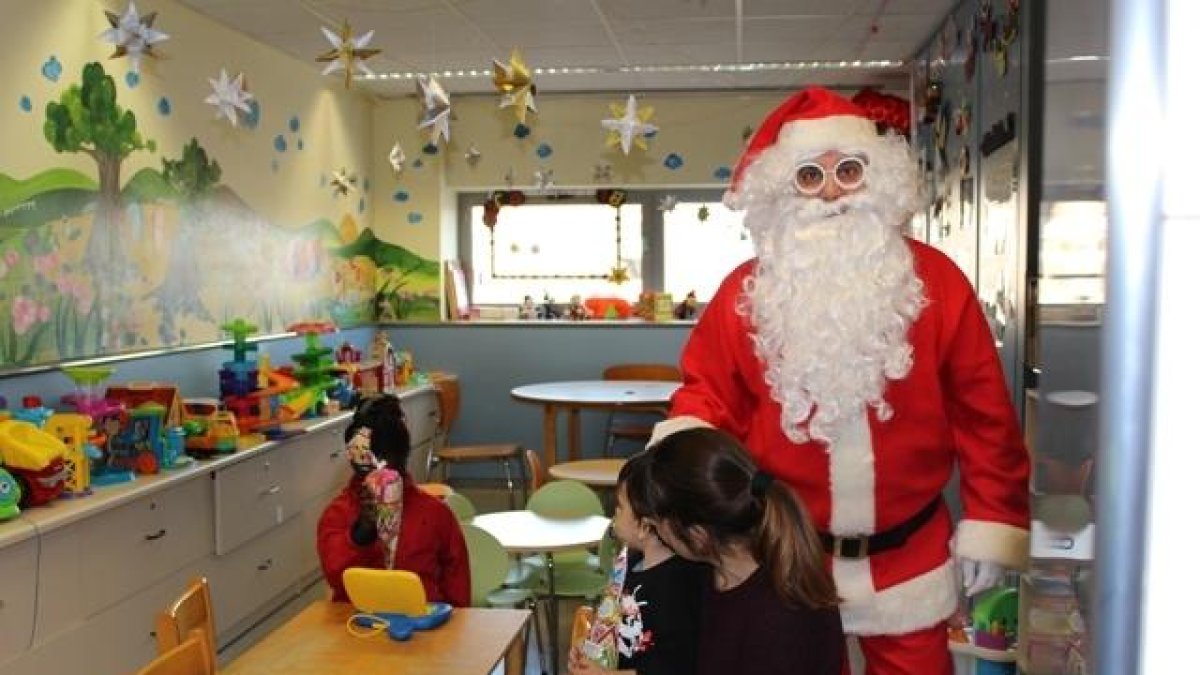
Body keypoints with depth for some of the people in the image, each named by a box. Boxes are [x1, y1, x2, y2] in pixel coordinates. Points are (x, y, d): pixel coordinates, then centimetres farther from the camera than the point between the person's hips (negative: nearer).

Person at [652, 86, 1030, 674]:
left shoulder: (933, 279, -7)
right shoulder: (744, 292, -6)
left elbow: (982, 410, -3)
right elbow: (708, 394, 1)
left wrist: (992, 522, -3)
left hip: (908, 558, 0)